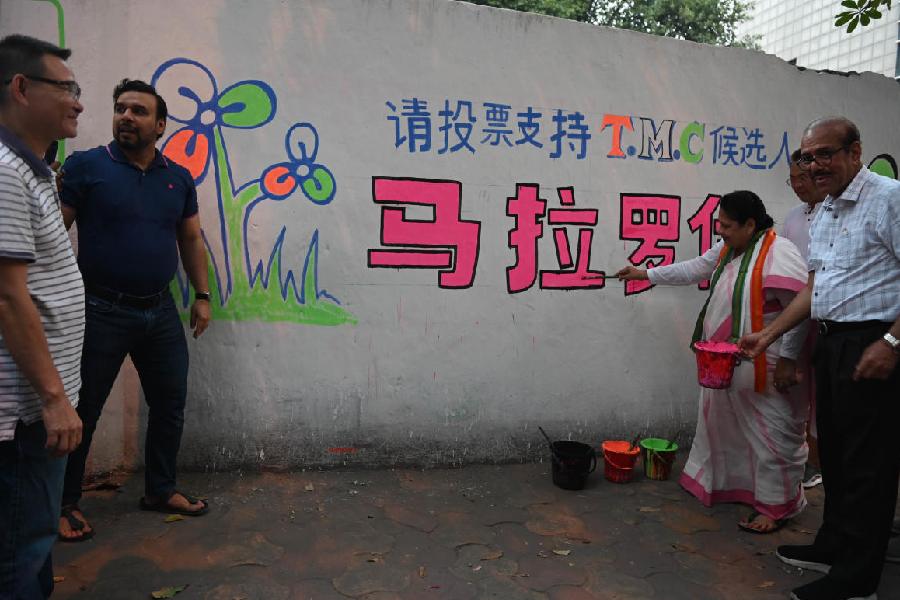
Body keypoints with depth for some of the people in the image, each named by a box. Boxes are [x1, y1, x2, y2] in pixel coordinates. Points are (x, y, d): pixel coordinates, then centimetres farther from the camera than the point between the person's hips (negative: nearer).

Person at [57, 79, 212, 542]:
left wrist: (202, 296, 10)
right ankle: (66, 503, 26)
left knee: (169, 404, 12)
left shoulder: (178, 178, 8)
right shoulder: (86, 166, -5)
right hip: (102, 311, -4)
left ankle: (160, 490, 31)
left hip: (161, 311, 5)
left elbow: (191, 240, 15)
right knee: (82, 411, 7)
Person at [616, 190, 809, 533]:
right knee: (725, 425, 20)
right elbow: (693, 270, 22)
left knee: (771, 434, 3)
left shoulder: (778, 253, -18)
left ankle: (776, 507, 17)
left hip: (763, 368, -9)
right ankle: (723, 482, 38)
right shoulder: (727, 249, 9)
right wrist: (645, 274, 24)